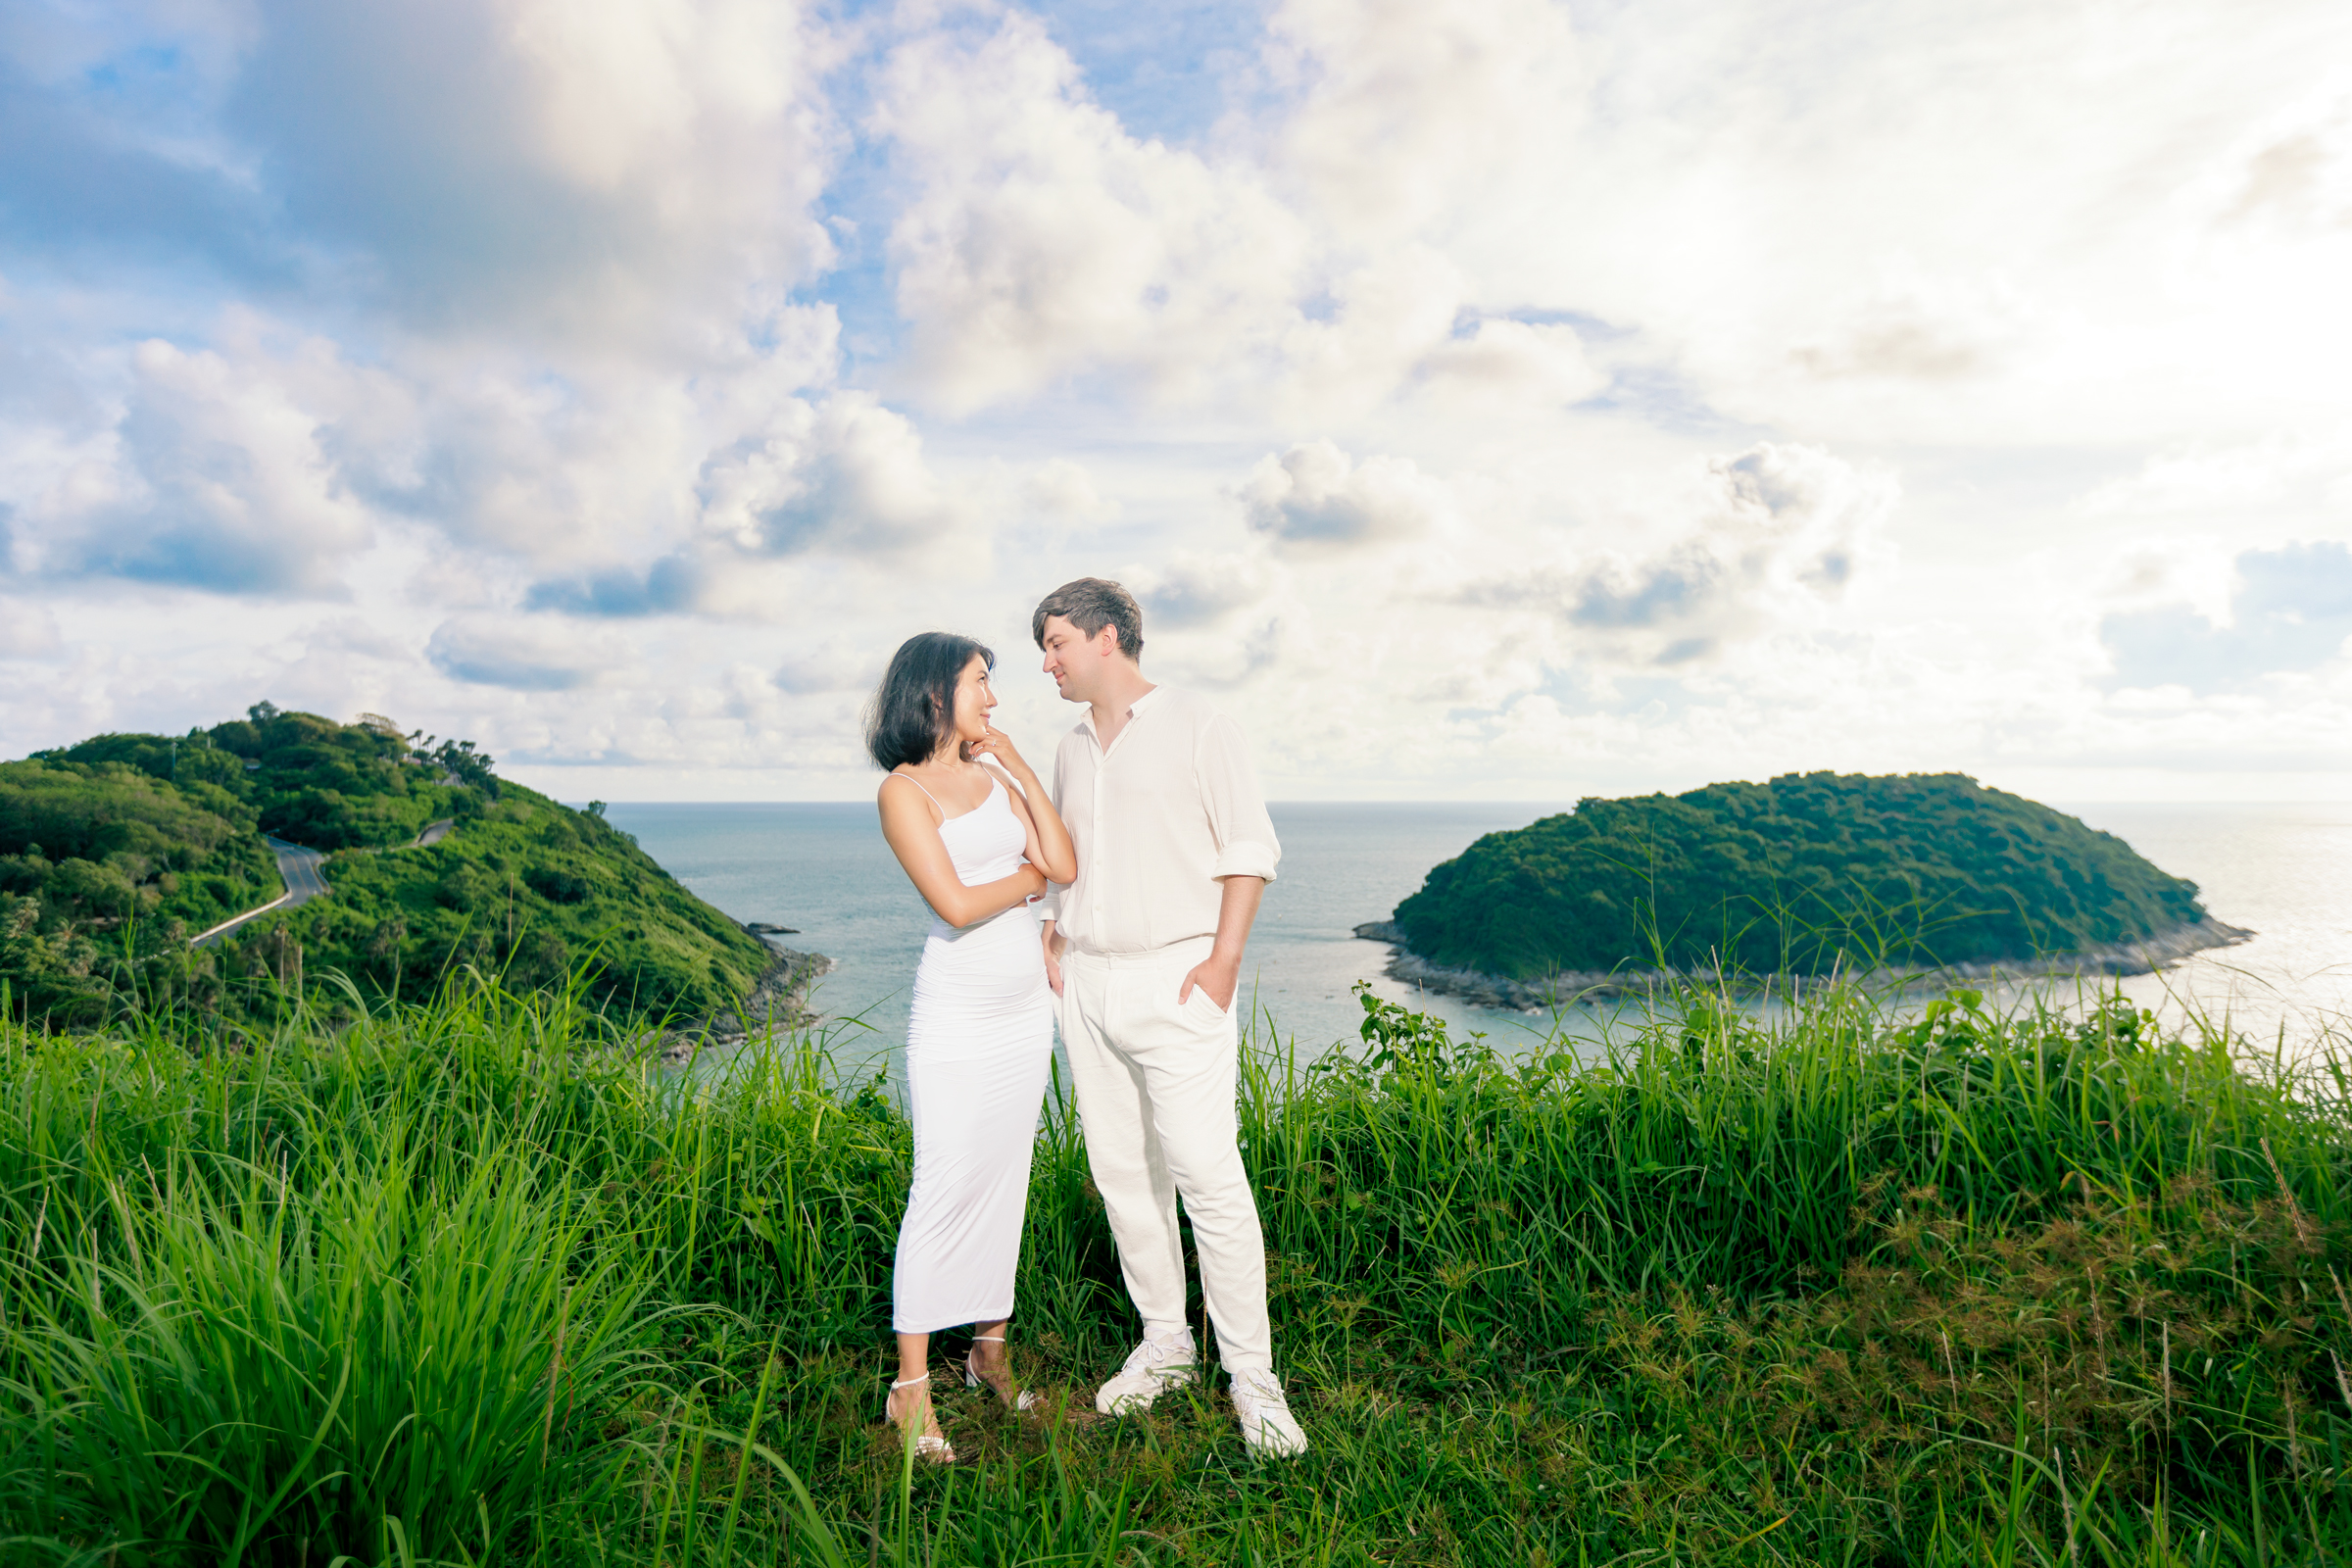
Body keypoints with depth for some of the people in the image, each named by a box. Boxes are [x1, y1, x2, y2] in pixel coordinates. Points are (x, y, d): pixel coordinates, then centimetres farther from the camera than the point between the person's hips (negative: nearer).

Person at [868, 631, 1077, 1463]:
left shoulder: (996, 773, 11)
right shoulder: (904, 790, -7)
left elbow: (1065, 867, 1)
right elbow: (956, 904, -17)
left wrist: (1020, 768, 0)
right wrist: (1029, 877, -2)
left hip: (1027, 1004, 6)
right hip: (958, 1012, -6)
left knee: (1006, 1181, 12)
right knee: (945, 1188, -5)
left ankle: (990, 1350, 26)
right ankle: (911, 1387, 8)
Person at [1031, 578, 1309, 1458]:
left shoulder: (1195, 728, -2)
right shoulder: (1071, 751, 16)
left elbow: (1249, 849, -5)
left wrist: (1224, 958, -13)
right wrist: (1051, 942, 10)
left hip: (1175, 979, -6)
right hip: (1086, 985, 6)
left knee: (1207, 1175, -9)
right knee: (1121, 1173, 9)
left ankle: (1250, 1375, 4)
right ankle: (1164, 1344, 24)